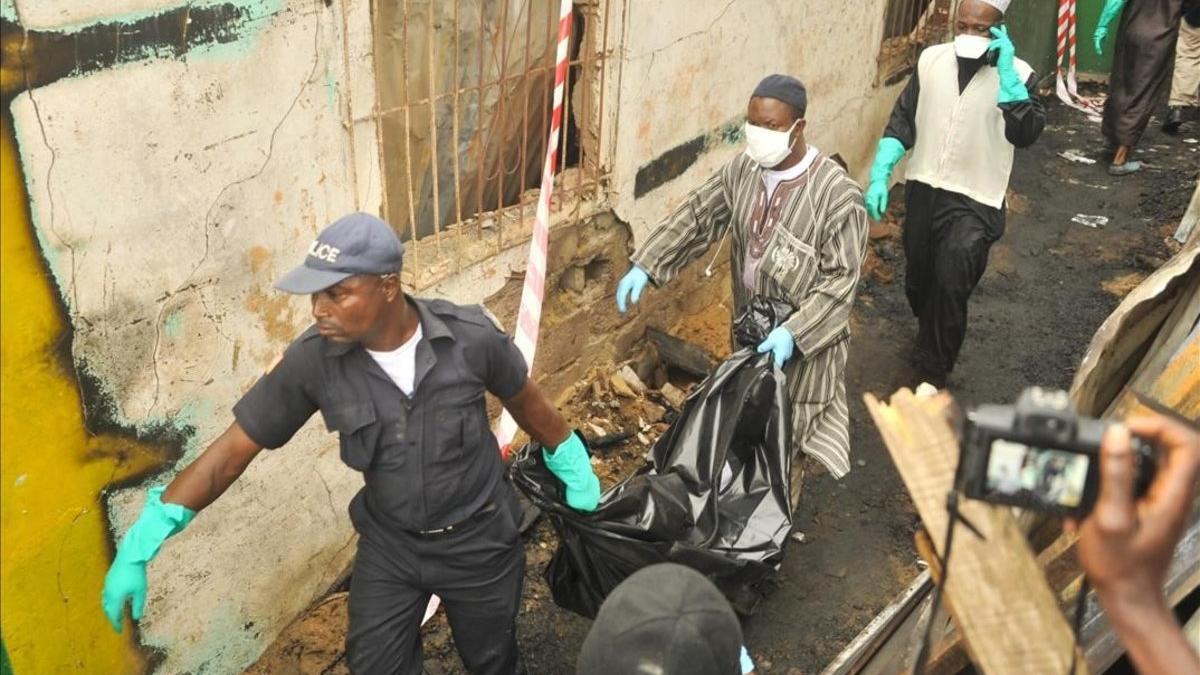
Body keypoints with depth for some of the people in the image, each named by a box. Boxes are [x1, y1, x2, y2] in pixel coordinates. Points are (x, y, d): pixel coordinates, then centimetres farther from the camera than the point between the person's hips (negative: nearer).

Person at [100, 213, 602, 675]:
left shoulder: (471, 336, -24)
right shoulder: (312, 360, -20)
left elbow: (525, 401, -4)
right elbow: (234, 449, -13)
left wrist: (573, 467, 8)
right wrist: (141, 543, -16)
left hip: (479, 540, -1)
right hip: (388, 546, 1)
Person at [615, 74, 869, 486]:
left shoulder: (837, 193, -25)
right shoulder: (741, 170, -6)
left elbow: (841, 280, -23)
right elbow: (695, 218, 2)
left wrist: (794, 332, -32)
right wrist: (644, 266, -7)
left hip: (804, 334, -6)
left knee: (787, 432, 11)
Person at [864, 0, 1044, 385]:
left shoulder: (1018, 74, -11)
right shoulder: (931, 59, -2)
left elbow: (1026, 134, -25)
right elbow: (903, 120, 3)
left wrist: (1006, 75, -30)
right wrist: (879, 175, -6)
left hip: (974, 203, -4)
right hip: (922, 189, 4)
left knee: (949, 285, -13)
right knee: (917, 279, 17)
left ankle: (931, 375, 3)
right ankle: (930, 339, 47)